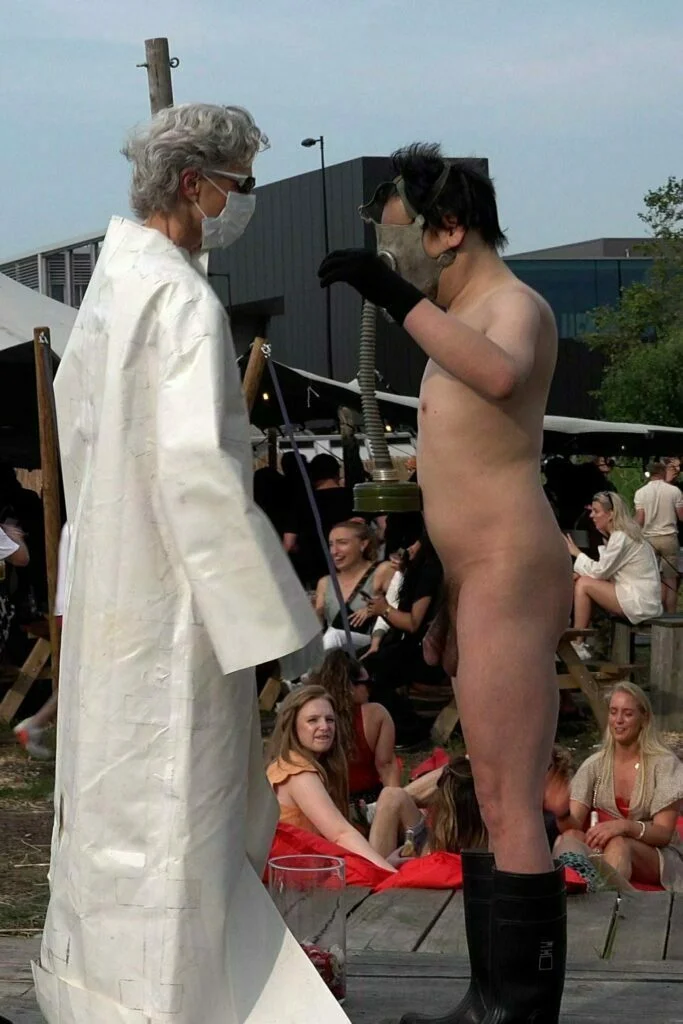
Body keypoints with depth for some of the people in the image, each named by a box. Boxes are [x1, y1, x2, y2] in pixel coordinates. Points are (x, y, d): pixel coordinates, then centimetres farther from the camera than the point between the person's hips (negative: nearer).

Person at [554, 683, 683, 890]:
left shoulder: (664, 764, -5)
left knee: (618, 844, -38)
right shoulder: (595, 765, 5)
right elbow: (574, 824, -4)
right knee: (569, 838, -30)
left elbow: (664, 833, -10)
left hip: (657, 856, -3)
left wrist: (625, 826, -31)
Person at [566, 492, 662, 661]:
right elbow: (603, 571, 12)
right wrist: (580, 572, -5)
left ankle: (577, 645, -10)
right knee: (580, 579, 8)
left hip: (641, 603, -10)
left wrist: (577, 554, -2)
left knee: (583, 584, -14)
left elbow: (599, 572, -15)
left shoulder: (621, 537, -17)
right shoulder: (618, 534, 13)